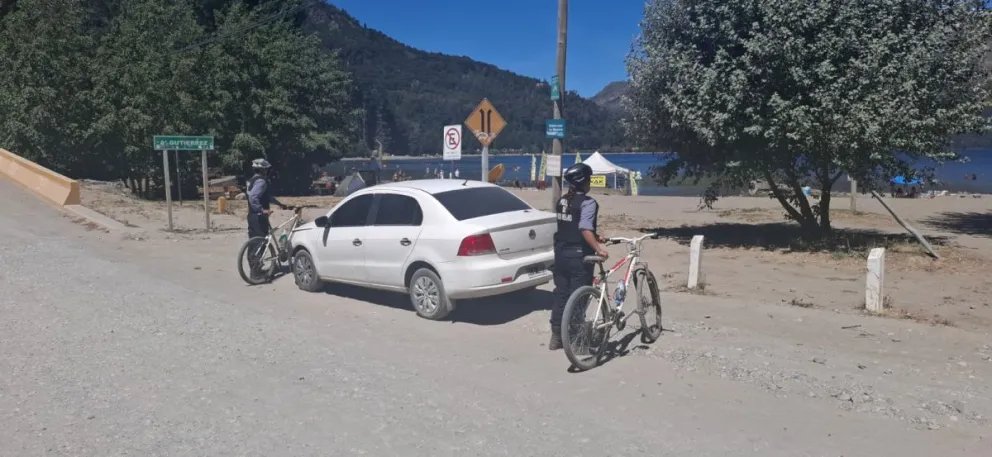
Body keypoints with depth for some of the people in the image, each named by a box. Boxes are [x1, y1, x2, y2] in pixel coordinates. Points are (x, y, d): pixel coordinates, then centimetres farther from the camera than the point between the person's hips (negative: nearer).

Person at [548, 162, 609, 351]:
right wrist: (598, 249, -31)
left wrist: (596, 236, 18)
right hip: (579, 256, -7)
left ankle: (556, 336, 20)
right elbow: (585, 229, -29)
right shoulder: (588, 203, -15)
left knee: (561, 294, 14)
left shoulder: (562, 201, 10)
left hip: (561, 253, 8)